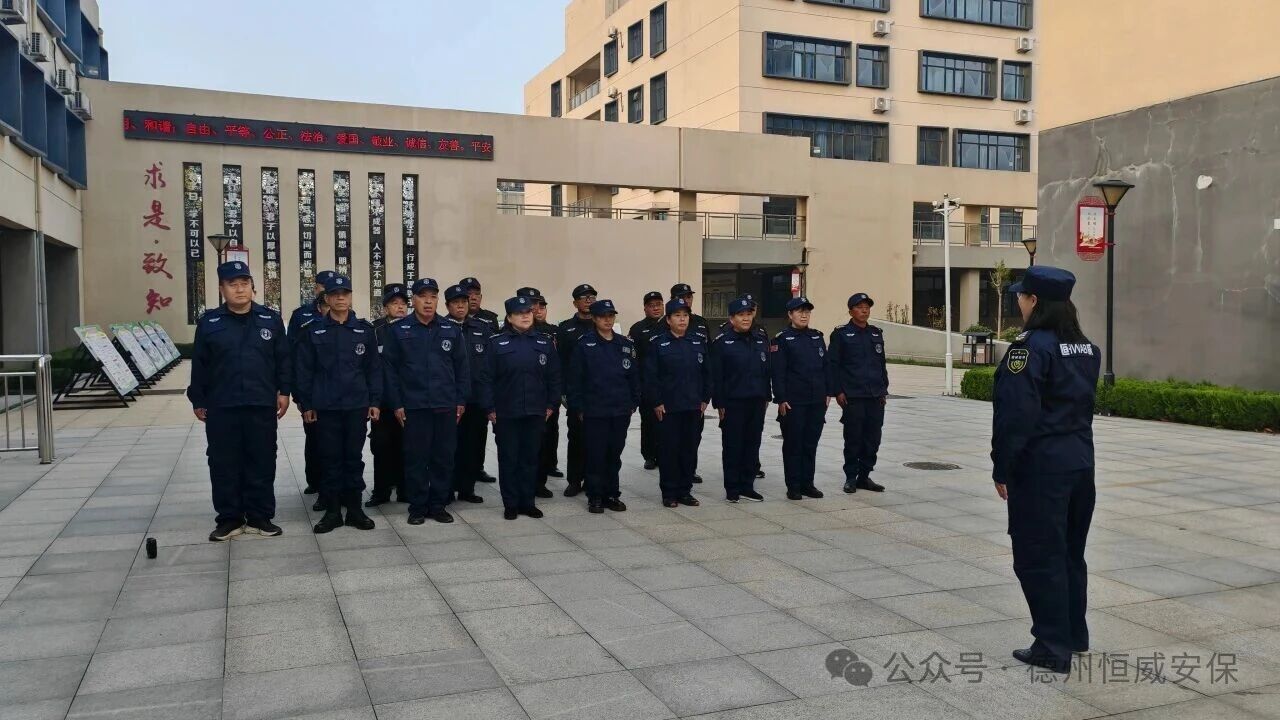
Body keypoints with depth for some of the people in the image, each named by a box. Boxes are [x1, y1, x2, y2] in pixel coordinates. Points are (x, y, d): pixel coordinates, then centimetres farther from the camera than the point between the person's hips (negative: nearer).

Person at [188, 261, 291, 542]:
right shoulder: (209, 322, 1)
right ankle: (229, 519, 17)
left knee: (262, 463, 6)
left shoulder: (271, 319, 2)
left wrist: (284, 391, 3)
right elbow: (199, 365, 5)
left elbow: (284, 359, 7)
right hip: (221, 407, 0)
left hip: (262, 405, 0)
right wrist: (198, 400, 5)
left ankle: (260, 517, 17)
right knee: (224, 465, 6)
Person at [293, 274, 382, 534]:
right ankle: (332, 511, 14)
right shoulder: (313, 330, 1)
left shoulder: (365, 330, 4)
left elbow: (374, 368, 5)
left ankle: (354, 508, 16)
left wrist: (375, 401, 1)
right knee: (330, 459, 5)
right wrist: (305, 404, -1)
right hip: (325, 406, -1)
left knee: (354, 458, 7)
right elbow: (305, 369, 2)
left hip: (357, 405, 1)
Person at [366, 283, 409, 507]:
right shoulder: (374, 329, 2)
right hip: (382, 398, -1)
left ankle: (404, 489, 15)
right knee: (382, 445, 3)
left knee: (404, 445, 6)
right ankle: (381, 491, 12)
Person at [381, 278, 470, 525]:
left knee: (444, 457, 6)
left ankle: (438, 505, 18)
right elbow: (389, 368, 1)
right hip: (413, 407, -2)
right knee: (416, 458, 3)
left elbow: (462, 367, 8)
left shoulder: (452, 330, 5)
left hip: (446, 406, 2)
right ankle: (417, 507, 14)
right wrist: (396, 403, -3)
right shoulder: (399, 330, 0)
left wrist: (461, 400, 4)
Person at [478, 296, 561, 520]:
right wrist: (489, 408, -6)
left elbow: (554, 376, 9)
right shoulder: (497, 343, -1)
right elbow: (486, 377, -2)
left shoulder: (544, 343, 6)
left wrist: (551, 404, 5)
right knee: (508, 459, 4)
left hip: (536, 412, 2)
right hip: (506, 413, -2)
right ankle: (510, 504, 14)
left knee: (530, 457, 8)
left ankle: (528, 502, 18)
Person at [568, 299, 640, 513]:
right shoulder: (584, 344, -4)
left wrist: (634, 403, 7)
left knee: (614, 455, 11)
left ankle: (612, 495, 21)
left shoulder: (626, 344, 7)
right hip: (594, 412, -3)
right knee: (596, 455, 2)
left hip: (621, 411, 3)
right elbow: (574, 379, -4)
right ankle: (595, 497, 13)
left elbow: (634, 376, 11)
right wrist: (578, 407, -6)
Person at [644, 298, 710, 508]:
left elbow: (707, 373, 11)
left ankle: (685, 491, 19)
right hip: (668, 408, -3)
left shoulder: (699, 341, 8)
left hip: (694, 407, 3)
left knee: (690, 449, 8)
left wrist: (705, 399, 6)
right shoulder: (657, 343, -3)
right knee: (668, 450, 2)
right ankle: (669, 493, 12)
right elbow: (650, 376, -5)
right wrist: (656, 402, -9)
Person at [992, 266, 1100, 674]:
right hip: (1080, 463, 8)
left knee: (1038, 557, 1)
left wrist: (1002, 469, -12)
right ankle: (1075, 635, 28)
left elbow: (1016, 415, -18)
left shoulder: (1031, 347, -16)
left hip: (1040, 467, -8)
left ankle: (1053, 648, 7)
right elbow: (1084, 403, 16)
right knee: (1071, 552, 18)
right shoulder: (1087, 348, 9)